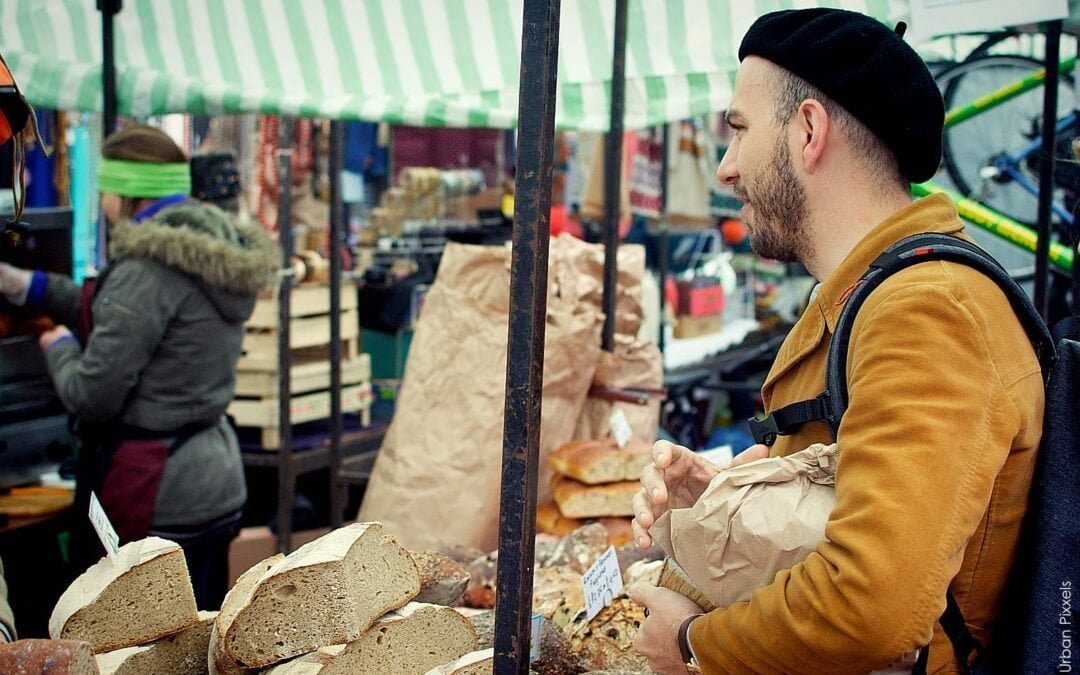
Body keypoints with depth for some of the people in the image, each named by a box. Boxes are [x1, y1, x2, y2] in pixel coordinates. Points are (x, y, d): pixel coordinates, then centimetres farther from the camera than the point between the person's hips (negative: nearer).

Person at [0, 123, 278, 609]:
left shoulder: (149, 268, -20)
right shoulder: (215, 254, 9)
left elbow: (91, 395, -18)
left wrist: (59, 346, 2)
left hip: (157, 500, -9)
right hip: (216, 482, 9)